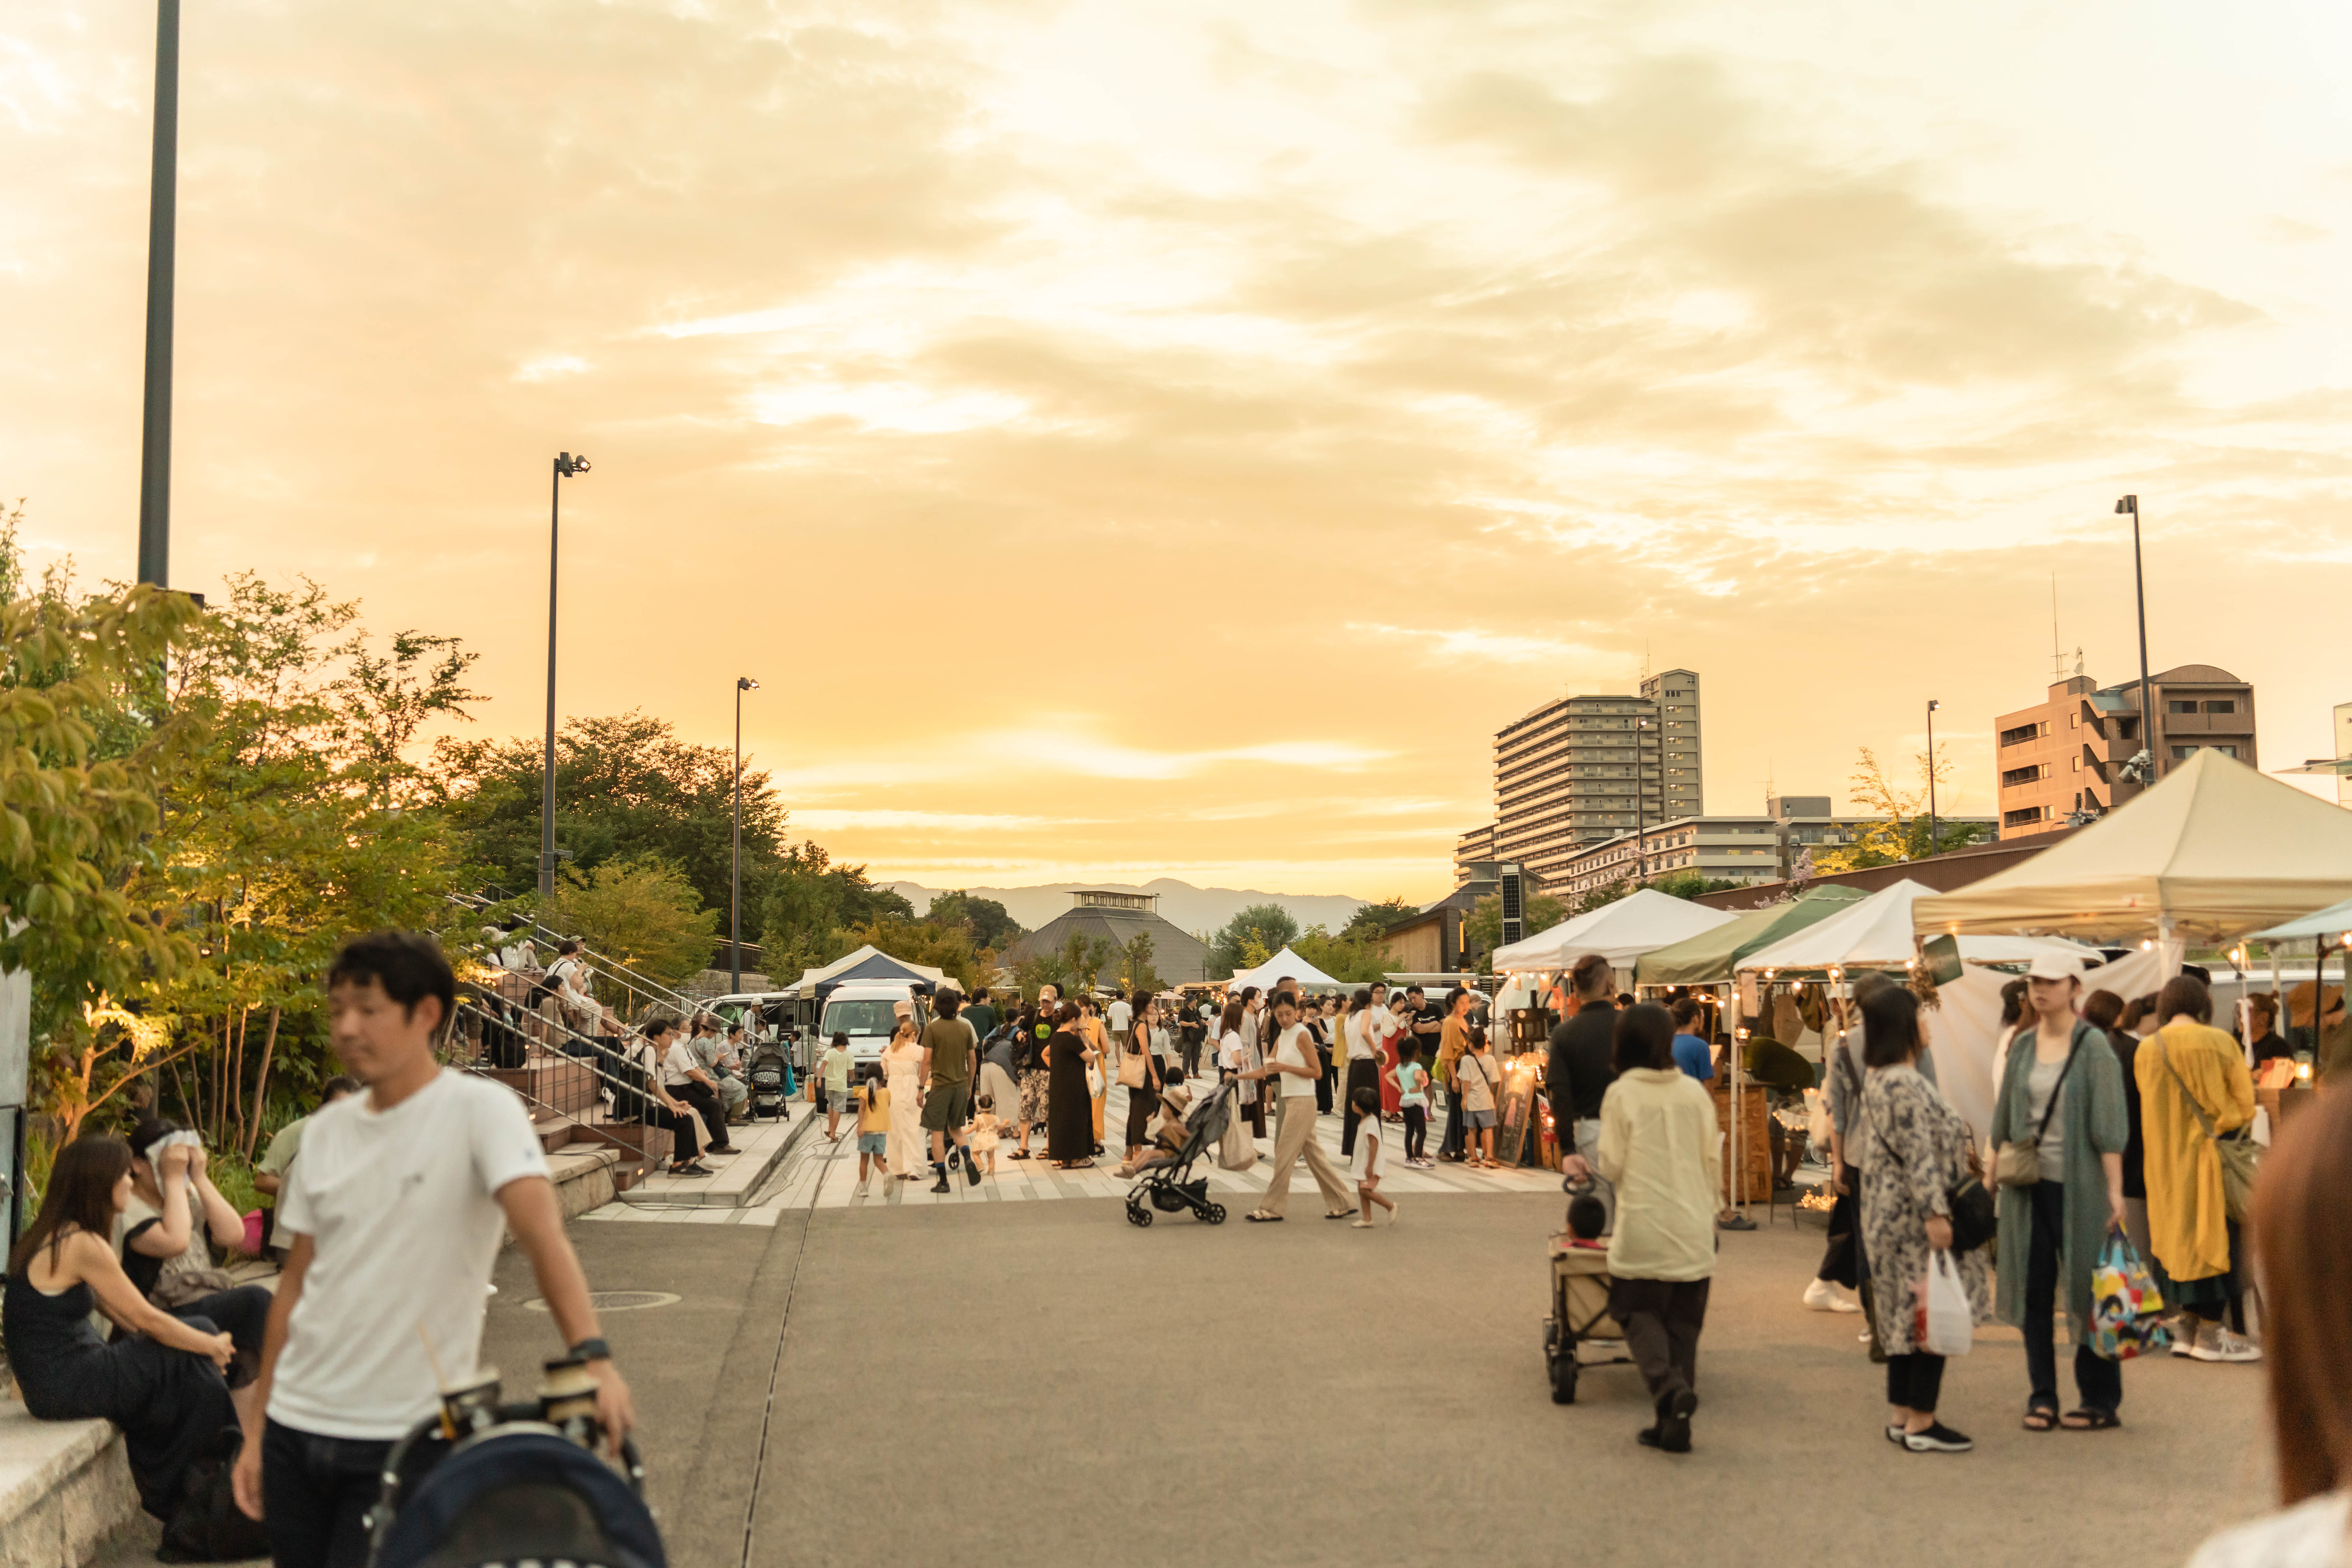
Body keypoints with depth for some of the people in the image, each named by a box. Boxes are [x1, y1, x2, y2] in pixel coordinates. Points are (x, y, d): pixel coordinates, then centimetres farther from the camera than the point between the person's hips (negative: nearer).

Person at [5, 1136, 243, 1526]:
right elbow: (146, 1319, -14)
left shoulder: (50, 1235, 10)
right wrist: (213, 1347, 0)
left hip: (46, 1384, 9)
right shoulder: (83, 1245, -20)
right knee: (195, 1360, -2)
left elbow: (114, 1309, 14)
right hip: (67, 1388, -9)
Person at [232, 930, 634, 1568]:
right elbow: (297, 1281, 13)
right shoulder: (327, 1132, 8)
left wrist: (591, 1354, -37)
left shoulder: (478, 1109, -10)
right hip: (296, 1427, 6)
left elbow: (542, 1232, -23)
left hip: (404, 1442, -5)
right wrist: (258, 1425, 12)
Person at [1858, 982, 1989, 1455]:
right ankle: (1921, 1424, 0)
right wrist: (1936, 1212, -23)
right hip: (1916, 1217, -10)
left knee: (1908, 1313, 13)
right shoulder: (1902, 1085, -19)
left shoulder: (1880, 1079, 13)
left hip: (1897, 1216, 10)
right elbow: (1918, 1154, -23)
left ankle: (1904, 1416, 17)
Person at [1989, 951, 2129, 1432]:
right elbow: (2005, 1117, 15)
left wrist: (2114, 1188, -14)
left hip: (2077, 1182, -5)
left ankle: (2101, 1400, 12)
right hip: (2027, 1181, 5)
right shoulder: (2022, 1045, 9)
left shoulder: (2092, 1046, -6)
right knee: (2034, 1288, 7)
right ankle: (2042, 1396, 16)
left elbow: (2109, 1125, -10)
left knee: (2087, 1287, 2)